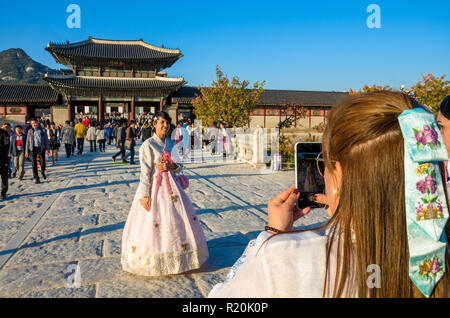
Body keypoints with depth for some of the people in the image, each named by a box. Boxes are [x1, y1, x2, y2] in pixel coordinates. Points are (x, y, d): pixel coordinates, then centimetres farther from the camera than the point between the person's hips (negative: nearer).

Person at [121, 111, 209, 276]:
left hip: (171, 185, 7)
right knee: (153, 222, -4)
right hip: (154, 186, -6)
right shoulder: (147, 145, -8)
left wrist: (171, 166, -9)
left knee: (178, 220, 10)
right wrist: (145, 195, -18)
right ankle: (154, 261, 10)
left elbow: (179, 165, 15)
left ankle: (177, 254, 26)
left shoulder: (171, 144, 11)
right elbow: (145, 172, -13)